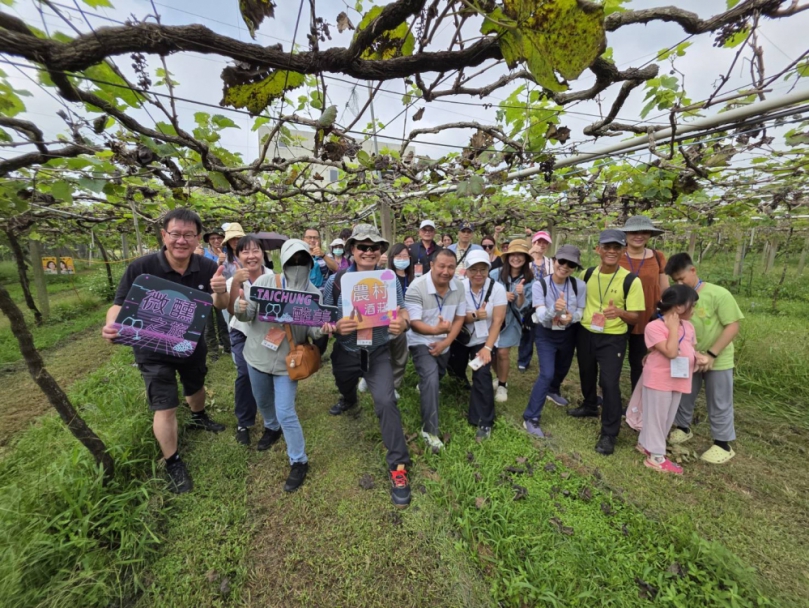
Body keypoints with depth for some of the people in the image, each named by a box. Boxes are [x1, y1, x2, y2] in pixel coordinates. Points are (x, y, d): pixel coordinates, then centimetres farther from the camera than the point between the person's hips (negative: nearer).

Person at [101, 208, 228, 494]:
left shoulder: (207, 268, -18)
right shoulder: (141, 268, -25)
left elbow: (220, 306, -10)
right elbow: (120, 305, -16)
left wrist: (220, 292, -34)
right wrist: (112, 326, -38)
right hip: (154, 351, -3)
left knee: (196, 387, 27)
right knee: (165, 407, 1)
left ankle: (198, 418, 59)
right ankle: (173, 464, 23)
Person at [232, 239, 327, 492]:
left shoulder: (314, 294, -11)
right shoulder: (265, 281, -12)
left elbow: (310, 330, -8)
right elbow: (248, 316, -9)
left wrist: (320, 330, -31)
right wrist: (241, 308, -32)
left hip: (287, 361, -2)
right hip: (258, 355, 3)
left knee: (285, 413, -3)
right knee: (263, 402, 24)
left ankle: (299, 462, 18)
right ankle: (272, 428, 58)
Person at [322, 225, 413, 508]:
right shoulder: (336, 281, -13)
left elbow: (402, 313, -10)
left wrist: (402, 324, -35)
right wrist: (337, 327, -31)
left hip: (378, 352, -2)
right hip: (346, 352, 2)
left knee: (385, 401, -18)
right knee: (344, 389, 29)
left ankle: (398, 465, 1)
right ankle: (349, 401, 70)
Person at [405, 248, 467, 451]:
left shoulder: (459, 287, -12)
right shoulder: (416, 287, -27)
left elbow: (459, 318, -7)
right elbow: (414, 323, -28)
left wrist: (445, 342, -18)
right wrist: (436, 330, -47)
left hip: (444, 342, 6)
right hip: (421, 341, -6)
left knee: (438, 375, 29)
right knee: (431, 379, -24)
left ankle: (424, 385, 65)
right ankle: (429, 430, -9)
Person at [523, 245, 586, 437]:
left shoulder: (579, 285, -15)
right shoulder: (539, 284, -23)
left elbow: (581, 311, -5)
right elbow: (541, 317, -27)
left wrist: (571, 317, -27)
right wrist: (554, 309, -48)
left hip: (569, 334, 4)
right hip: (546, 335, -4)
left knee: (562, 369, 25)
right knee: (547, 374, -13)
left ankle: (553, 391, 59)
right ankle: (530, 418, 0)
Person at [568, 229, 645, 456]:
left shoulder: (631, 280, -14)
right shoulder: (587, 274, -3)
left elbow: (635, 317, -12)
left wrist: (619, 312, -32)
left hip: (613, 338, -4)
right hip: (585, 333, 5)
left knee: (609, 382, -6)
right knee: (587, 374, 21)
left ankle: (609, 433, 12)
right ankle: (589, 406, 48)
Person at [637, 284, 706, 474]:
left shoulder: (688, 326, 7)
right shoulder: (654, 326, -20)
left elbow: (690, 348, 17)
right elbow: (671, 352, -25)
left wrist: (699, 357, -4)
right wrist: (674, 328, -22)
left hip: (678, 380, 8)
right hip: (658, 380, -8)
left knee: (668, 418, 18)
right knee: (656, 417, 5)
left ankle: (646, 444, 34)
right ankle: (656, 456, 18)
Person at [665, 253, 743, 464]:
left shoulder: (718, 294, -17)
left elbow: (732, 327, -16)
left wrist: (712, 354, -21)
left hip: (718, 360, -4)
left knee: (719, 404, 10)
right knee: (683, 397, 17)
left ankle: (723, 444, 26)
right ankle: (683, 428, 38)